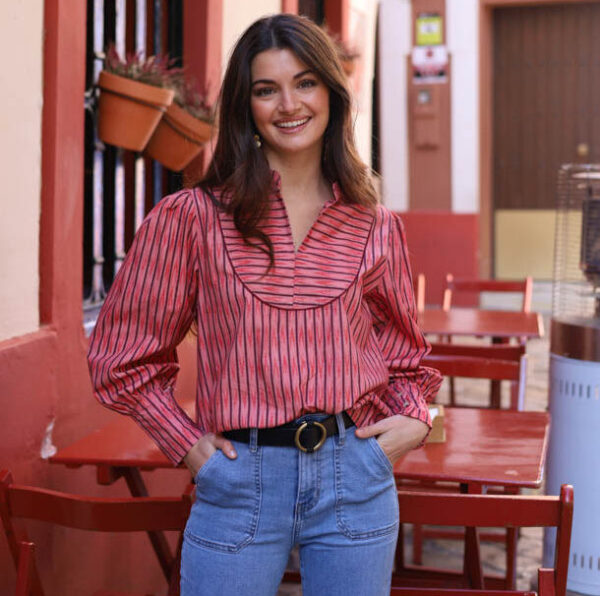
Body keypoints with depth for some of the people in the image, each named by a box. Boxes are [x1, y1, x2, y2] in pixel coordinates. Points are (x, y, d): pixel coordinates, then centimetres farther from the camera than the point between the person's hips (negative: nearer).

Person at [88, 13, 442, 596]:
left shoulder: (375, 228, 6)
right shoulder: (191, 217, -3)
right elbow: (121, 358, 3)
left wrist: (413, 418, 3)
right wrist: (189, 445, -2)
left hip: (354, 479, 2)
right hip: (241, 479, -2)